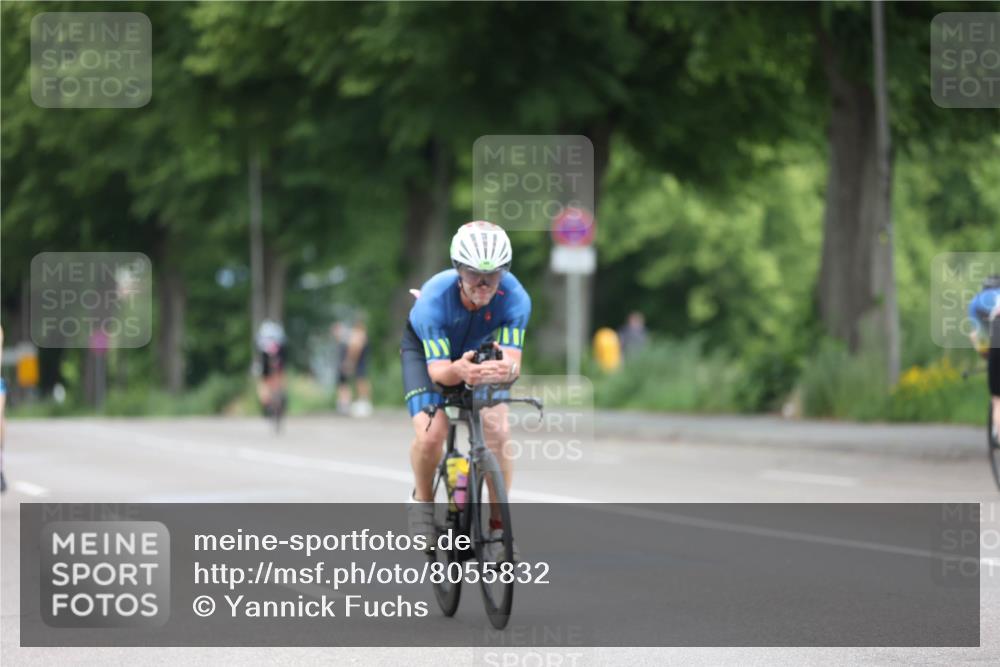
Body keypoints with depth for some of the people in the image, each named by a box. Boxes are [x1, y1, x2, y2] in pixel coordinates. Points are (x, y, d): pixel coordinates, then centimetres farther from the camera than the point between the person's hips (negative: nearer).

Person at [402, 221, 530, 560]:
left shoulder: (515, 298, -34)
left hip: (479, 351, 2)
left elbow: (512, 360, -39)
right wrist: (458, 371, -64)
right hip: (426, 348, -2)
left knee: (498, 432, -19)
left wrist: (505, 369, -64)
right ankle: (422, 501, 6)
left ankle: (498, 524, -2)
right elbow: (437, 369, -41)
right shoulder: (435, 298, -39)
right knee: (431, 433, -24)